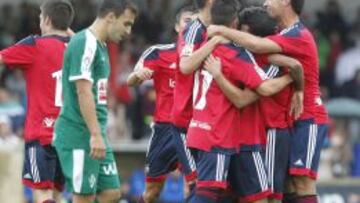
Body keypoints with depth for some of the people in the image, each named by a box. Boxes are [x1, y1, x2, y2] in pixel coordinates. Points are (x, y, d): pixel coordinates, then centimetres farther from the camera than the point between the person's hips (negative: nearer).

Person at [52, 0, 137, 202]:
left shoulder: (100, 46, 17)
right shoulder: (86, 44, -14)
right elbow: (83, 91, -21)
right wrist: (96, 135, -25)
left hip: (96, 137, 10)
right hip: (79, 136, -10)